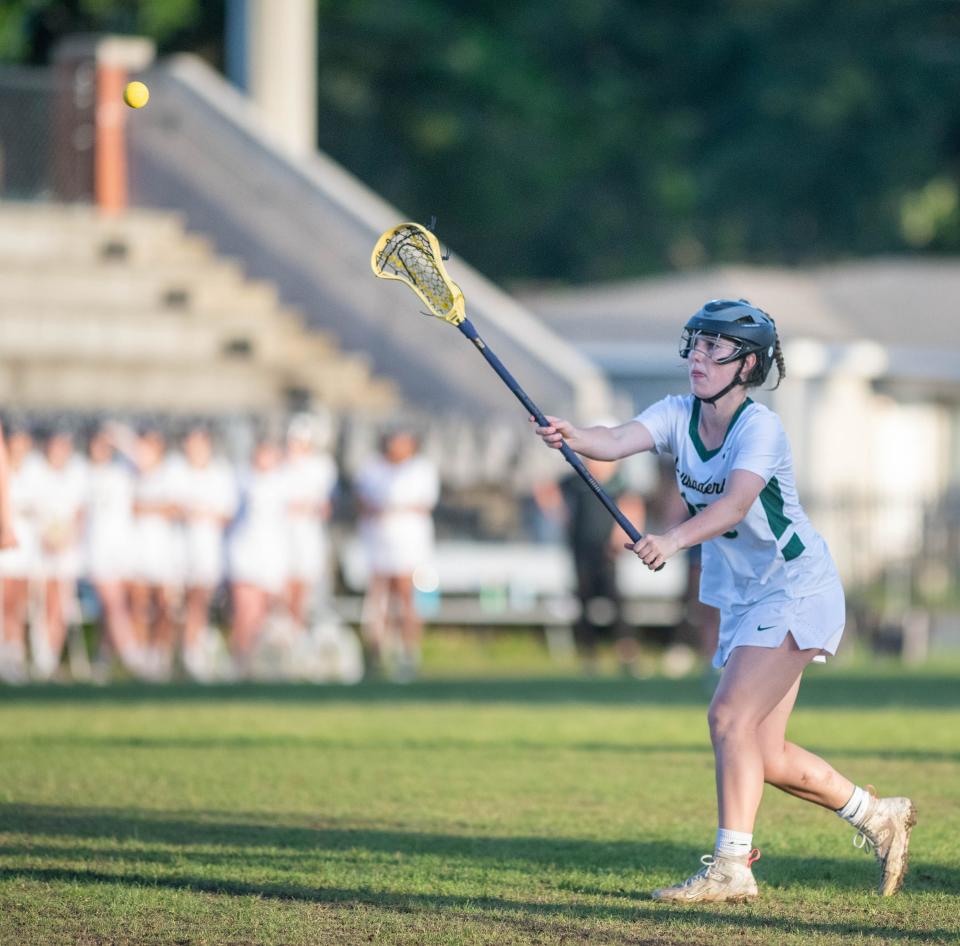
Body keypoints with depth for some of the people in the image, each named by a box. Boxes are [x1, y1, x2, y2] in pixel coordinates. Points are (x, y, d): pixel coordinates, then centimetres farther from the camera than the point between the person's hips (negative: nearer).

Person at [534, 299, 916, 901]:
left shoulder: (761, 428, -20)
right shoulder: (678, 416, -2)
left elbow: (735, 504, -36)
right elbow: (618, 441, -21)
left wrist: (674, 540, -52)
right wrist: (572, 437, -43)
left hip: (796, 590, -8)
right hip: (742, 598, 8)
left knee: (731, 716, -21)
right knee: (762, 755, 8)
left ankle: (731, 867, -21)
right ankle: (878, 817, 27)